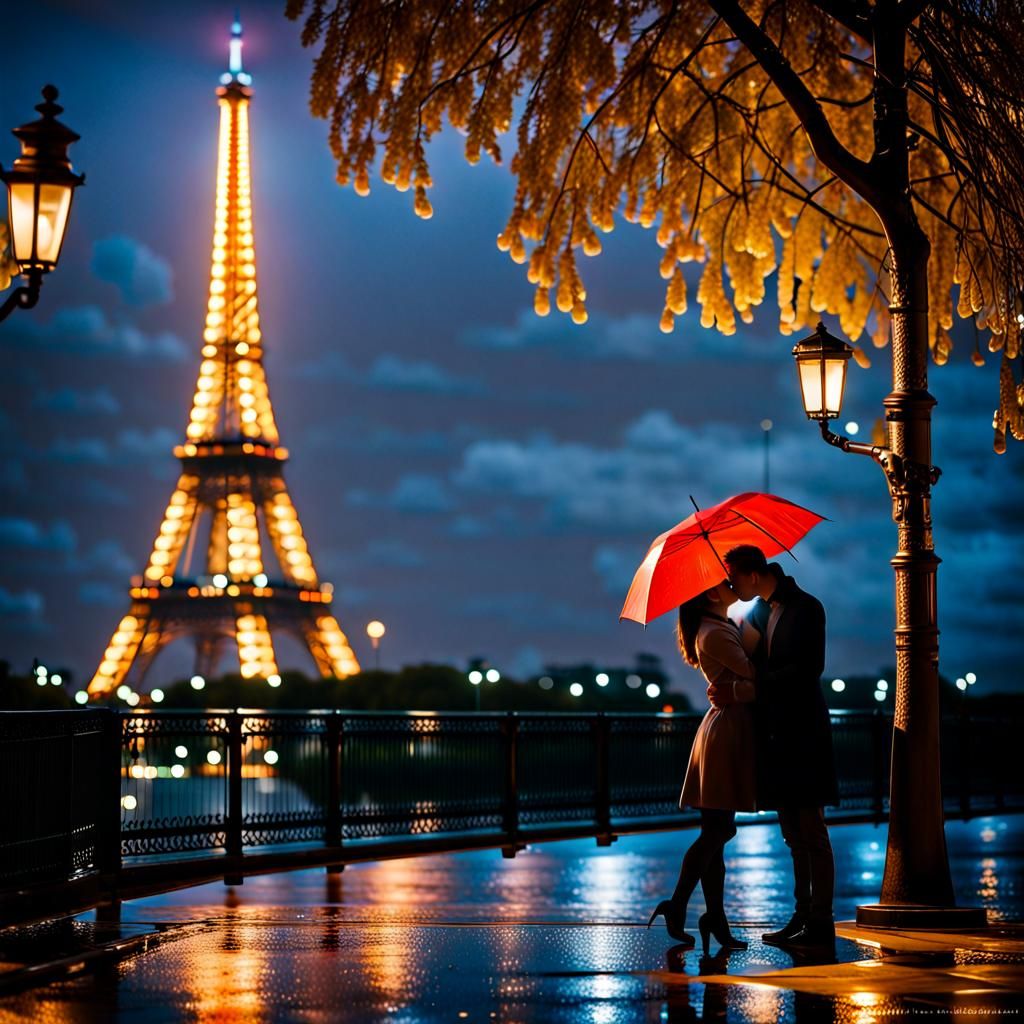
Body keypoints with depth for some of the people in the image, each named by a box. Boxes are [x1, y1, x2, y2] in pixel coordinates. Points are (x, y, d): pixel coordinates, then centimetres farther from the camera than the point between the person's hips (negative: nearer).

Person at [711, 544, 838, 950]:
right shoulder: (763, 613, 17)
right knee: (794, 835, 11)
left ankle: (821, 924, -6)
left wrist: (742, 691, -20)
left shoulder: (806, 608, -10)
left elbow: (806, 671, -19)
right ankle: (803, 917, 16)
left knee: (811, 832, -7)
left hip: (802, 734, -9)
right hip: (777, 735, 9)